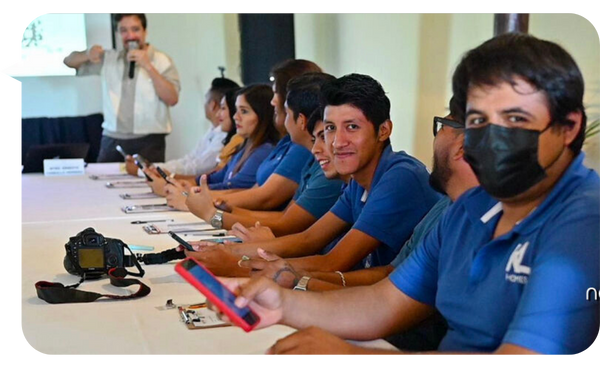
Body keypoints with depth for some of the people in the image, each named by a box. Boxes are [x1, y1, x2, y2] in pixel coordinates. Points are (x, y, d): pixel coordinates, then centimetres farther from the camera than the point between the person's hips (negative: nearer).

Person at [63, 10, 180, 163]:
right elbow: (69, 61, 17)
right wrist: (87, 55, -5)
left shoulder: (161, 60, 2)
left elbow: (172, 99, -10)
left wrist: (148, 66, -16)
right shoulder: (108, 59, 13)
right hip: (111, 140, 3)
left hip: (148, 141, -3)